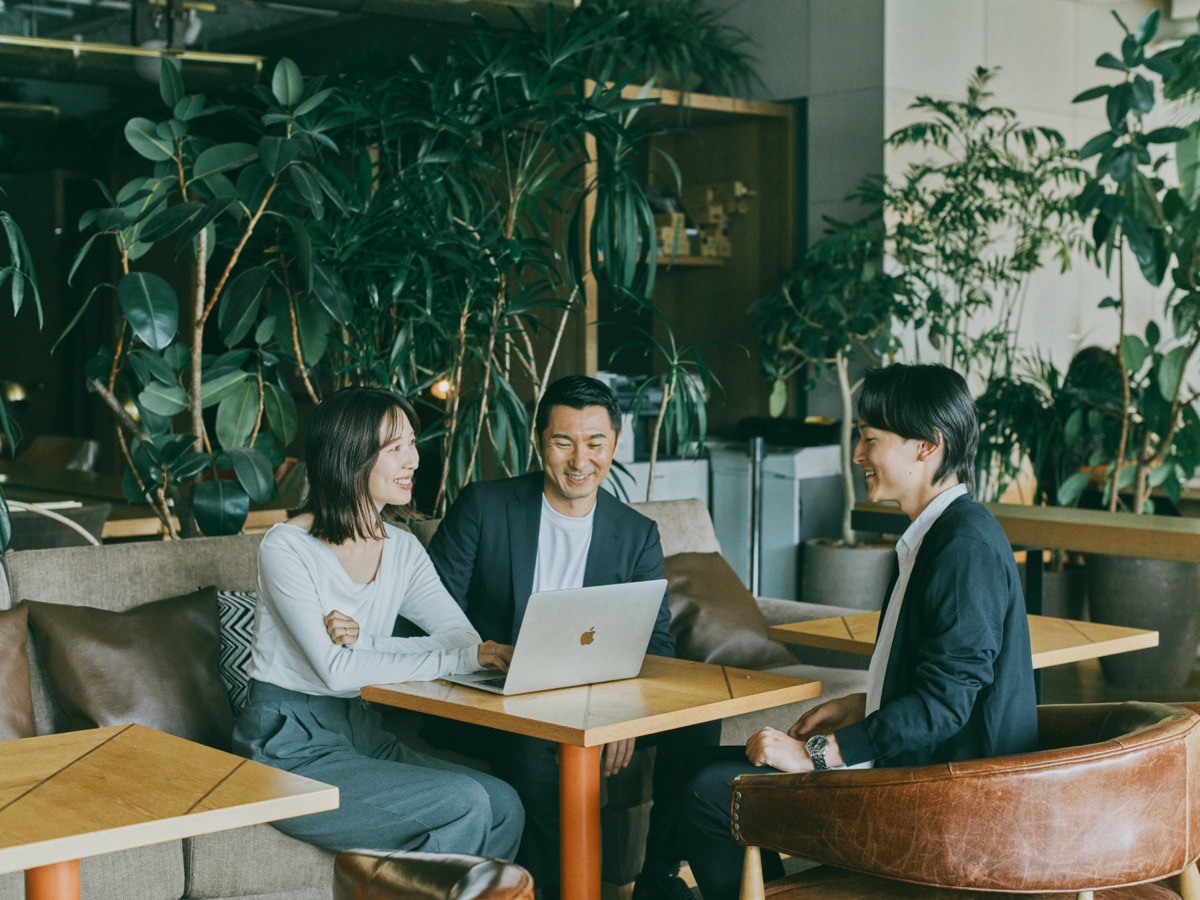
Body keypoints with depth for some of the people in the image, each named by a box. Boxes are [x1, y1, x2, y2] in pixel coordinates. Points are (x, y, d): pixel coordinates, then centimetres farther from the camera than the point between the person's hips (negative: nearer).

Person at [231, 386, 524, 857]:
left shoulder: (402, 548, 8)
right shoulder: (287, 547, -13)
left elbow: (463, 636, -5)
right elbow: (334, 669, -21)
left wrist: (365, 640, -23)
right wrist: (460, 657, -23)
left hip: (362, 735, 6)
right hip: (290, 747, -6)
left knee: (504, 805, -17)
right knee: (464, 805, -23)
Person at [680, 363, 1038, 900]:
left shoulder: (967, 545, -19)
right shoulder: (940, 534, 12)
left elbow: (944, 702, -24)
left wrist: (817, 754, -21)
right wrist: (862, 706, 13)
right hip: (925, 767, 10)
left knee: (715, 793, -15)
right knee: (708, 772, 11)